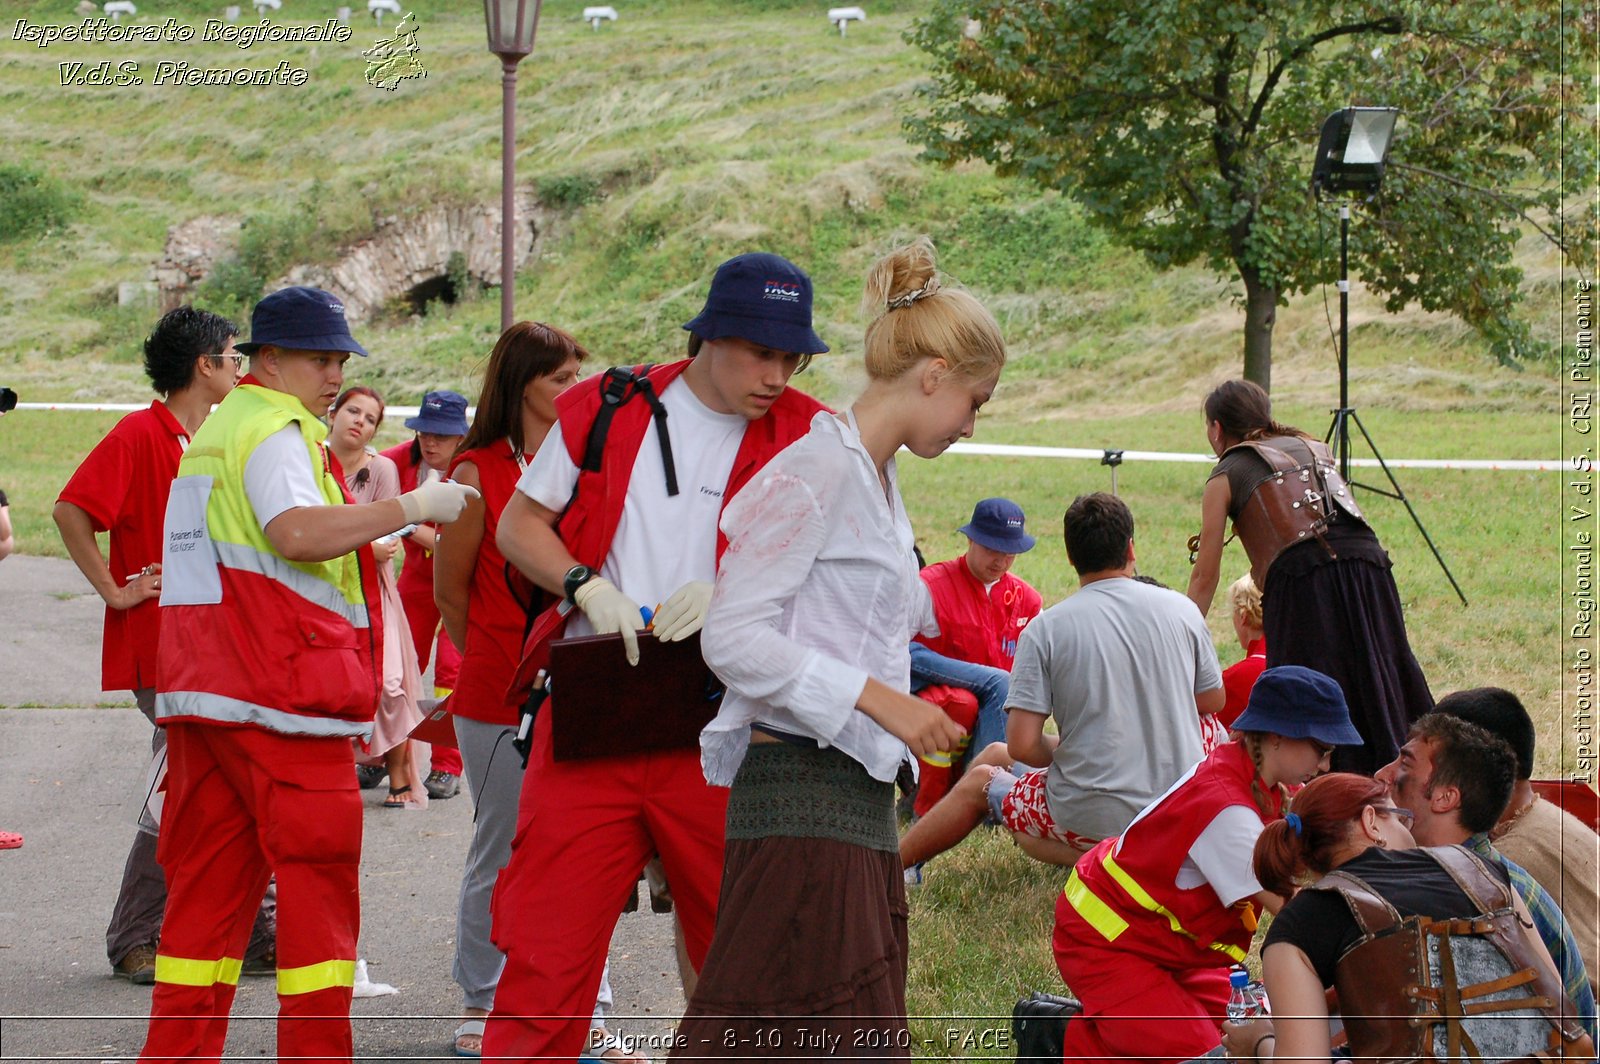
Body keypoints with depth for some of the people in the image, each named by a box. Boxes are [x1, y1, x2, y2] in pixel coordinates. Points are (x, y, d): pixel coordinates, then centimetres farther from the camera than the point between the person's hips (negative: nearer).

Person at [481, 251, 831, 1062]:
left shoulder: (809, 438, 4)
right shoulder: (607, 409, 8)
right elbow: (518, 524, 13)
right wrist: (586, 586, -6)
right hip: (591, 715, 1)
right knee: (546, 947, -2)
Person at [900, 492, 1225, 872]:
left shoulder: (1045, 628, -9)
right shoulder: (1181, 609, -1)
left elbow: (1022, 746, -15)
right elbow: (1213, 702, 14)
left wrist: (1061, 757, 8)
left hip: (1093, 818, -3)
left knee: (982, 779, 21)